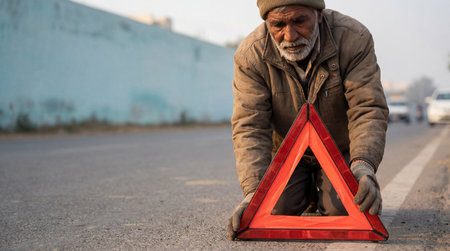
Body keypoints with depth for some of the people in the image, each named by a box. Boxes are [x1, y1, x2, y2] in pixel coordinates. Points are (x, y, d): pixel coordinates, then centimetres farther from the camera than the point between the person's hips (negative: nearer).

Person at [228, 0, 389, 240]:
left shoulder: (353, 39, -28)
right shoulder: (250, 54, -27)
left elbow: (368, 109, -32)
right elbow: (249, 126, -29)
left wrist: (363, 163, -51)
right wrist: (254, 190, -44)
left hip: (339, 148, 0)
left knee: (342, 208, -15)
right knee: (280, 207, -13)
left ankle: (324, 184, 22)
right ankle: (308, 190, 24)